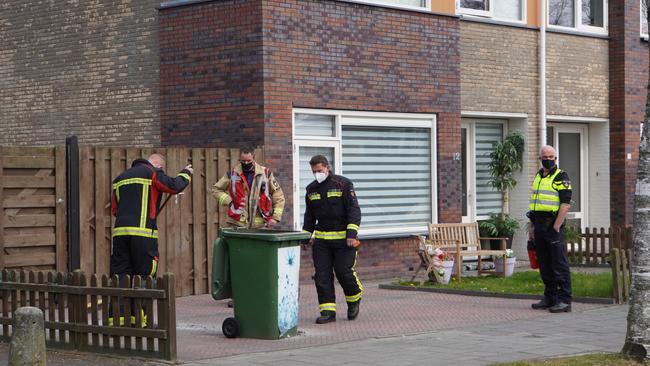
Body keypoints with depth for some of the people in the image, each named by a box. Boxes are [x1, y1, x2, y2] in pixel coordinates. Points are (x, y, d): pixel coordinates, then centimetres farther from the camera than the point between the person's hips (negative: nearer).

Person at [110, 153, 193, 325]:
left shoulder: (120, 178, 23)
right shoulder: (153, 173, 2)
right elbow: (174, 186, -4)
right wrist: (186, 174, 14)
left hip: (120, 232, 6)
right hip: (143, 233, -6)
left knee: (120, 275, 6)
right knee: (144, 275, 2)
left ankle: (116, 317, 2)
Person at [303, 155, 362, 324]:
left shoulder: (343, 184, -5)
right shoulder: (312, 189, 12)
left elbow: (354, 210, -9)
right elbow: (309, 215, 22)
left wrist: (352, 234, -17)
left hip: (343, 238, -5)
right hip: (321, 239, 5)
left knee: (344, 271, -7)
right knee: (322, 276, -2)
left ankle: (354, 300, 21)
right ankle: (328, 311, 3)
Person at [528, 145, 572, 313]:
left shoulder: (561, 177, -6)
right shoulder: (538, 177, 17)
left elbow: (565, 204, -13)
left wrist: (556, 227, -19)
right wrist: (532, 227, 16)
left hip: (553, 225, -8)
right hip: (539, 225, 8)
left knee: (559, 264, -7)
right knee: (544, 264, 11)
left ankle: (564, 300, -6)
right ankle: (550, 298, 18)